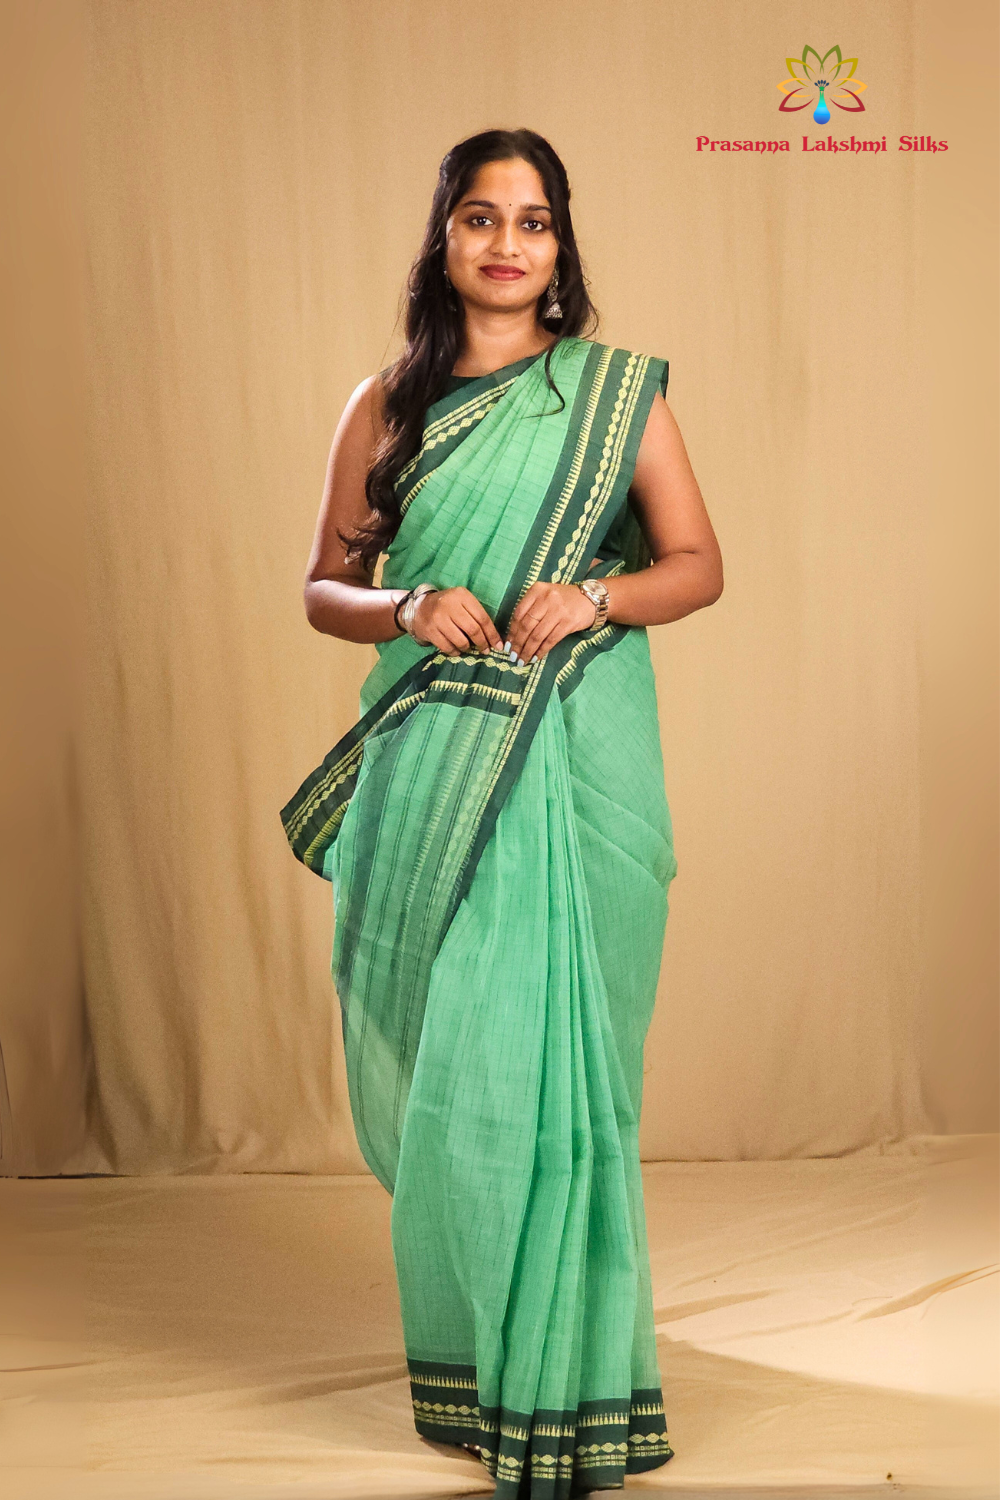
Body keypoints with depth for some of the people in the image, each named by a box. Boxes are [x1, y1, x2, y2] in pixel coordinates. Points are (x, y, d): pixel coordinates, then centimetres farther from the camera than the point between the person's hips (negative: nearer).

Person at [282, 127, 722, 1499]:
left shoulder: (618, 391, 6)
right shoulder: (387, 406, 10)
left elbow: (698, 565, 6)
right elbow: (324, 586, 10)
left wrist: (595, 596, -13)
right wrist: (405, 609, -10)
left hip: (575, 764, -2)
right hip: (428, 765, 2)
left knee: (547, 1057, -4)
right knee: (437, 1062, 5)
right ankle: (468, 1357, 23)